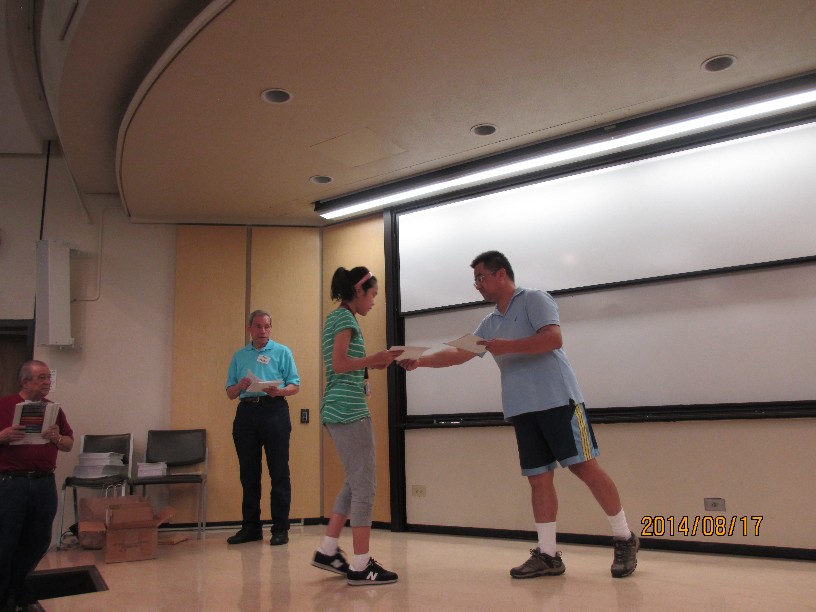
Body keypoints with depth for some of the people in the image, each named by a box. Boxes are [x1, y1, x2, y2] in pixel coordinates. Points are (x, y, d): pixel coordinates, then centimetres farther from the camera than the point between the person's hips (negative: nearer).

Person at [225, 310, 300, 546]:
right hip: (246, 413, 3)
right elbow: (230, 393, 15)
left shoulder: (282, 352, 8)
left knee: (279, 473, -2)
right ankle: (250, 527, 18)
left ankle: (281, 528, 5)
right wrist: (240, 386, -7)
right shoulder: (239, 356, 17)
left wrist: (279, 390, -18)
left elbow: (295, 386, 2)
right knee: (248, 473, 7)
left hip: (274, 411, -3)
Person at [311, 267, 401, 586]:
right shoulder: (345, 317, -9)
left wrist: (371, 364, 13)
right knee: (364, 485, -5)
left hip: (338, 410, 10)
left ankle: (328, 551, 21)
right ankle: (361, 565, -1)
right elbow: (339, 364, -19)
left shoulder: (336, 317, 19)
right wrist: (375, 358, -10)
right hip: (349, 409, -10)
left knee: (354, 483, 17)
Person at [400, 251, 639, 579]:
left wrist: (506, 346, -18)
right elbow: (458, 353, 18)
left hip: (558, 400, -7)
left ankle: (624, 540, 11)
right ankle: (547, 555, 10)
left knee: (585, 467, -4)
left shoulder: (534, 299, -2)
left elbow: (554, 338, -16)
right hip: (523, 410, 7)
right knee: (538, 478, 5)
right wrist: (420, 361, 7)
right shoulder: (490, 322, 19)